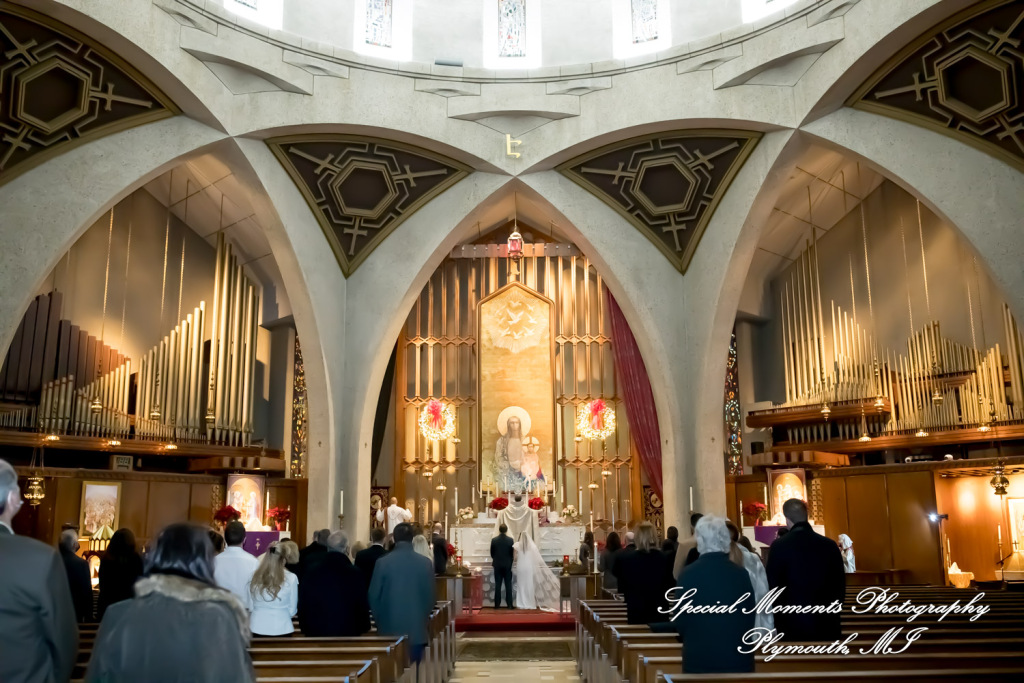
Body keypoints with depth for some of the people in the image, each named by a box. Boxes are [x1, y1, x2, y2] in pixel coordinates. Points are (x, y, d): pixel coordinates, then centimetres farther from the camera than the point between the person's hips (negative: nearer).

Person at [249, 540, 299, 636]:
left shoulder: (254, 576, -7)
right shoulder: (291, 578, -12)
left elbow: (250, 606, 3)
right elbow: (292, 611, -2)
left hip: (257, 628, 2)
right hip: (281, 630, -2)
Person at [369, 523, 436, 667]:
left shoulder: (382, 562, -6)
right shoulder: (425, 563, -2)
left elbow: (373, 596, -1)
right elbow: (430, 597, 3)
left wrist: (379, 620, 14)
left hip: (389, 629, -1)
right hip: (417, 629, 1)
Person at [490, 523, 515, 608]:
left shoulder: (494, 540, -5)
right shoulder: (510, 540, -7)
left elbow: (492, 553, 2)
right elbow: (512, 553, -1)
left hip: (497, 565, 1)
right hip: (507, 565, -1)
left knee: (497, 585, 4)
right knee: (508, 585, 4)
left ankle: (497, 604, 3)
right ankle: (509, 604, 2)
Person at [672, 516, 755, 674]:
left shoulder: (689, 574, -11)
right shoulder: (741, 574, -4)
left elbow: (680, 621, -5)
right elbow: (750, 616, 6)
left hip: (699, 657, -2)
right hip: (738, 656, 2)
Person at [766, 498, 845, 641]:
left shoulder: (779, 546, -10)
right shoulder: (830, 545, 0)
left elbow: (772, 585, -6)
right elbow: (840, 584, 6)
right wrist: (834, 615, 17)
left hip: (793, 625, -3)